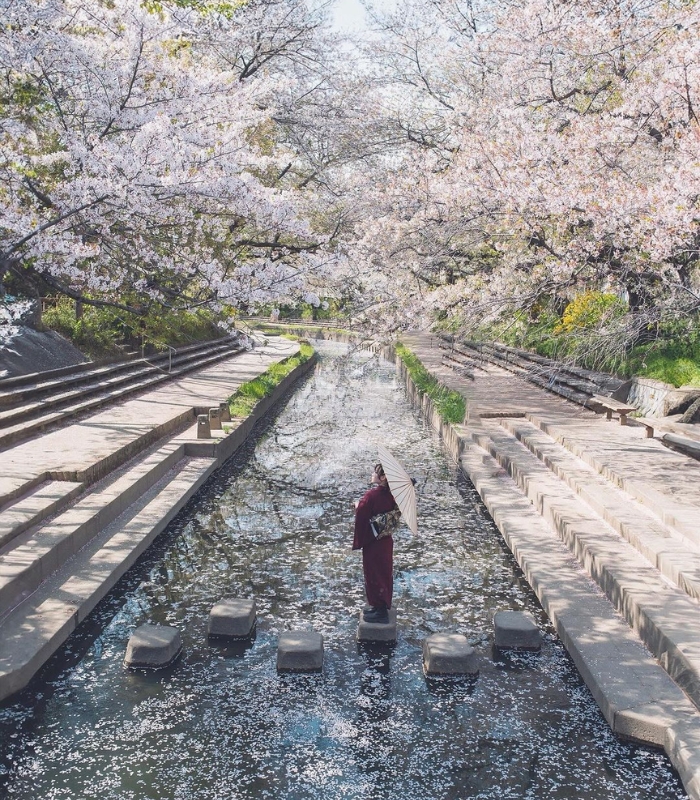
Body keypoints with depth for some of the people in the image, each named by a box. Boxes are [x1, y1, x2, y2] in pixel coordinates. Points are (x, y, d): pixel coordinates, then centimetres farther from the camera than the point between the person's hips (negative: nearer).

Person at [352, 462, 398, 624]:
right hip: (385, 539, 8)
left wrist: (357, 506, 1)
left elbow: (361, 515, -20)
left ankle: (380, 611, 11)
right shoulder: (390, 494, 0)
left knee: (374, 574, 4)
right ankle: (381, 606, 31)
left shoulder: (372, 495, -25)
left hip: (373, 541, -8)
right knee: (383, 572, 18)